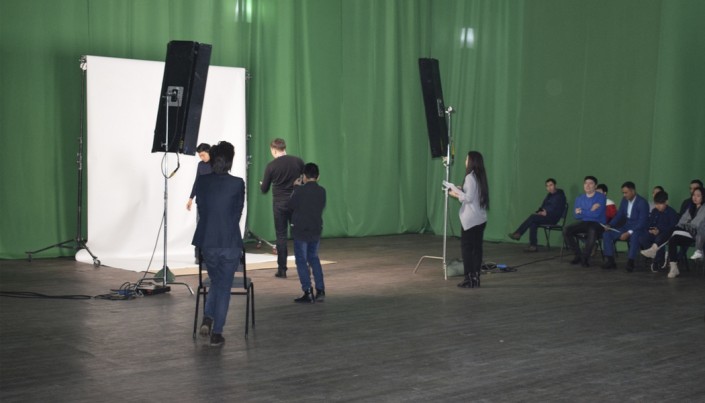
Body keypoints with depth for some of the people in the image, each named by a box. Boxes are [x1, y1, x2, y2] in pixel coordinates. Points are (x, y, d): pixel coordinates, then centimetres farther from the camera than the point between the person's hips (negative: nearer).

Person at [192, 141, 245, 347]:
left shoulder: (201, 182, 0)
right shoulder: (237, 183, -8)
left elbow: (201, 211, 7)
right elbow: (238, 213, 0)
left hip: (207, 241, 3)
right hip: (229, 241, -3)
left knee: (215, 281, 22)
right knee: (224, 286, 6)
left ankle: (207, 318, 4)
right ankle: (216, 333, 6)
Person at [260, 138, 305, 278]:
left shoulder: (271, 166, -7)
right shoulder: (298, 161, -2)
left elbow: (264, 189, 1)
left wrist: (261, 184, 23)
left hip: (279, 204, -2)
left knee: (281, 236, 4)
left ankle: (282, 269, 4)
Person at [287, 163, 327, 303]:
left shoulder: (299, 190, -15)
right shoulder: (322, 191, -1)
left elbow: (290, 206, -6)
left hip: (300, 231, -5)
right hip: (316, 230, 5)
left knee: (301, 261, 4)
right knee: (314, 258, 19)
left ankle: (308, 292, -1)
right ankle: (320, 290, 12)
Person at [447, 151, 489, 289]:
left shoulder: (470, 177, -14)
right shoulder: (480, 177, 11)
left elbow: (469, 198, -18)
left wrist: (456, 194, -5)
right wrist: (460, 191, 12)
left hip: (471, 219, -8)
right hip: (481, 218, 8)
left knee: (466, 247, -2)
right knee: (477, 247, 9)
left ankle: (469, 278, -3)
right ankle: (475, 277, 11)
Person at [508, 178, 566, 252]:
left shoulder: (560, 195, -3)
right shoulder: (549, 196, 21)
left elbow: (557, 209, -13)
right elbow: (543, 207, 21)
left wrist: (546, 212, -17)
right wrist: (539, 212, 0)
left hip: (553, 217, -7)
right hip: (546, 215, 7)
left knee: (533, 217, -26)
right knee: (533, 223, -24)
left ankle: (518, 234, -22)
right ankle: (533, 246, -31)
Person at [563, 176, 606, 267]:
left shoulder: (601, 197, -5)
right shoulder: (579, 198, 11)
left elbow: (596, 214, -19)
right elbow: (576, 215, 0)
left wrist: (581, 212, -10)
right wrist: (590, 211, -13)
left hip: (597, 223, -5)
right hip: (583, 223, 5)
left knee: (592, 231, -40)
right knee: (566, 230, -19)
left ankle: (585, 257, -21)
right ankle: (578, 255, -7)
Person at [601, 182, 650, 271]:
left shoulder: (642, 203, -15)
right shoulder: (624, 200, 6)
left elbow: (642, 222, -22)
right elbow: (619, 215, 12)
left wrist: (629, 233, -30)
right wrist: (609, 225, -6)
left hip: (639, 229, -7)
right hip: (626, 226, 7)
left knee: (634, 236, -41)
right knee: (607, 233, -12)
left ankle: (630, 262, -31)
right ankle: (611, 261, -10)